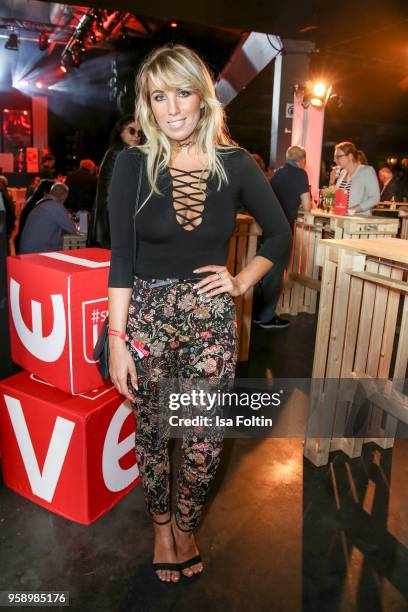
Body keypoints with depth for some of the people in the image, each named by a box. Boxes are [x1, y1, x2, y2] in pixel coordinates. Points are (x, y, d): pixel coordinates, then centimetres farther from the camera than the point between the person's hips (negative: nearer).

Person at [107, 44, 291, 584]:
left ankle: (186, 527, 39)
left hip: (212, 319, 1)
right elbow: (121, 259, -7)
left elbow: (280, 235, 11)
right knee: (152, 433, 13)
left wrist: (242, 281, 0)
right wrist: (117, 339, -11)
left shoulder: (235, 164, 0)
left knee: (206, 441, 8)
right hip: (147, 316, 0)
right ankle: (161, 528, 42)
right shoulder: (133, 164, -4)